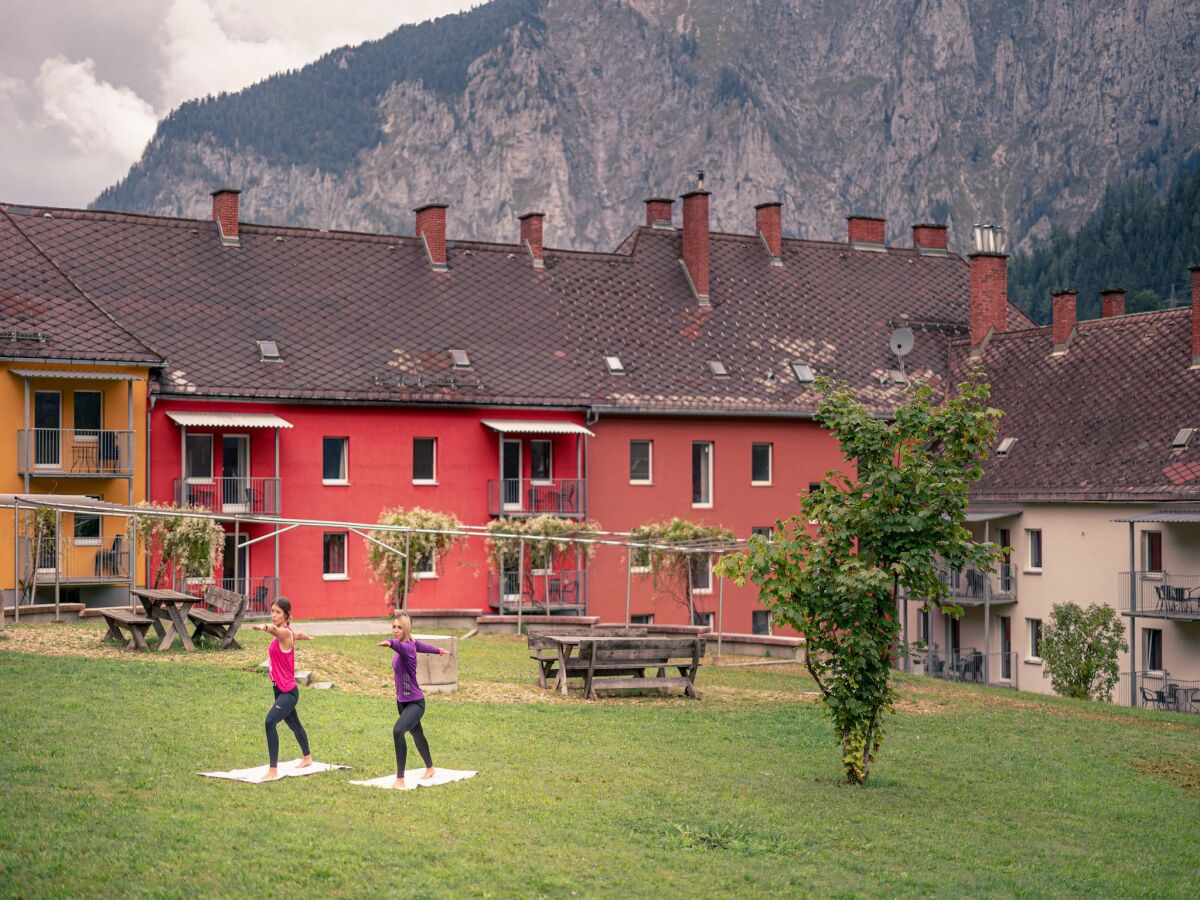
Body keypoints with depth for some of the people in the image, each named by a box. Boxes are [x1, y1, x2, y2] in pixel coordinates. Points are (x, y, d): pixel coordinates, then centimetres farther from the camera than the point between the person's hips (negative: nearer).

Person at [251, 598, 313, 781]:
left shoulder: (285, 633, -20)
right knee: (293, 724, 28)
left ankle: (273, 771, -27)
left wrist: (264, 627, -66)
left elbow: (275, 629, -44)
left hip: (288, 692, -11)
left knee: (270, 721, -27)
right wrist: (308, 637, 52)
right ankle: (307, 758, 52)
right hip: (280, 690, 11)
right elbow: (299, 634, 30)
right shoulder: (289, 633, 7)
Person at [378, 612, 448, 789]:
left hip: (415, 703, -11)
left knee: (398, 730, -31)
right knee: (416, 734, 29)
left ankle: (400, 780, -28)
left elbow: (402, 647, -51)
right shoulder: (412, 643, 1)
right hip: (402, 701, 11)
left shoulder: (408, 647, -25)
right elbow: (422, 646, 22)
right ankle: (430, 769, 53)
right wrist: (439, 650, 43)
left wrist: (390, 643, -74)